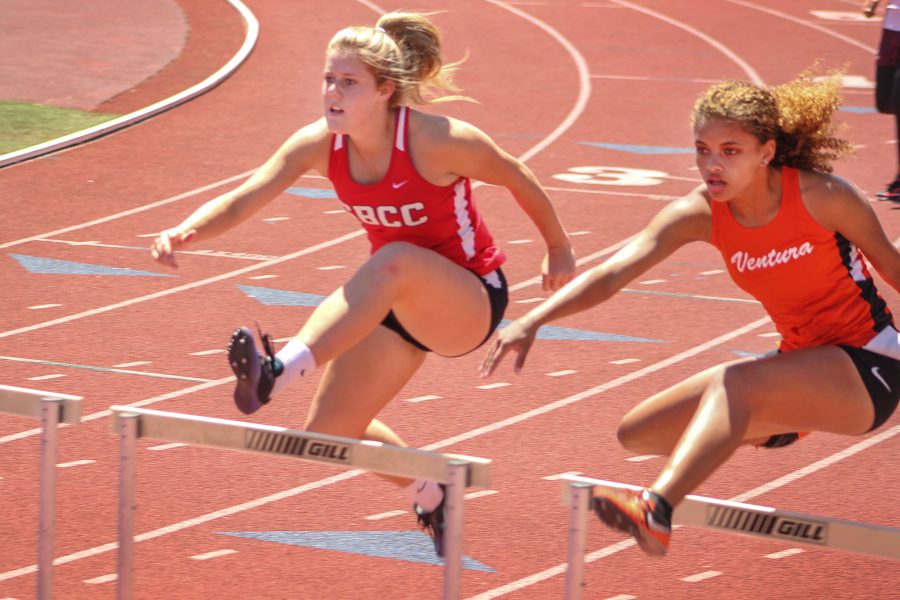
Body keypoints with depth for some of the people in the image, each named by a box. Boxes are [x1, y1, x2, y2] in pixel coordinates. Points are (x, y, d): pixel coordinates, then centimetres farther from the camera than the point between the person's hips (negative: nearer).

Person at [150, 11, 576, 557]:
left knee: (393, 263, -39)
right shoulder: (320, 144, -12)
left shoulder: (438, 142, -25)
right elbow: (241, 201, -20)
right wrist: (184, 233, -41)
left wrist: (559, 250, 7)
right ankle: (431, 496, 33)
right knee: (331, 433, 3)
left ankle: (281, 371, -54)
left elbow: (519, 179, -8)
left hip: (470, 302, -6)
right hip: (396, 305, 7)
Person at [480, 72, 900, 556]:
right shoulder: (700, 214, -9)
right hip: (800, 360, 7)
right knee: (639, 433, 6)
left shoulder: (823, 197, -19)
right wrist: (532, 321, -34)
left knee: (734, 383, -35)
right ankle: (784, 425, 28)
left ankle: (656, 511, -53)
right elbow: (611, 274, -19)